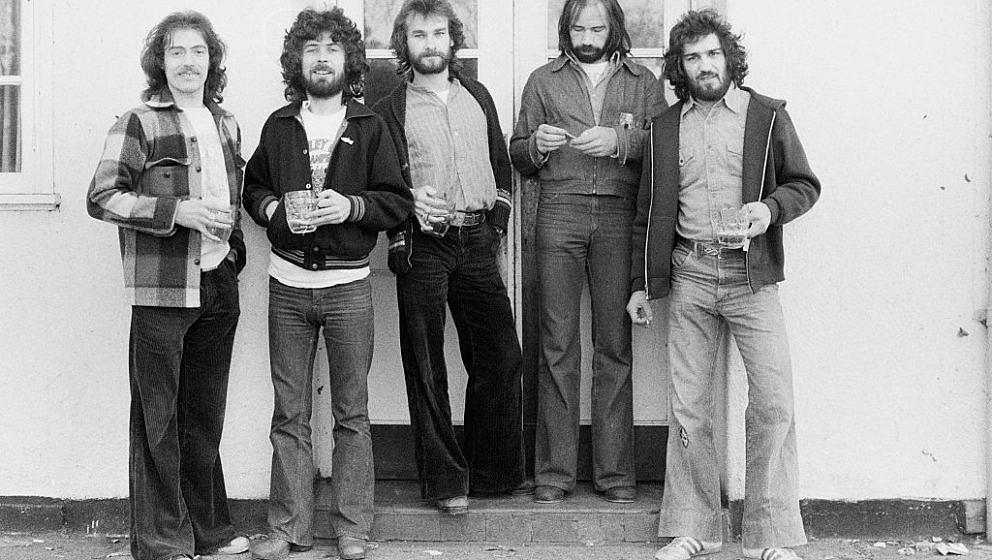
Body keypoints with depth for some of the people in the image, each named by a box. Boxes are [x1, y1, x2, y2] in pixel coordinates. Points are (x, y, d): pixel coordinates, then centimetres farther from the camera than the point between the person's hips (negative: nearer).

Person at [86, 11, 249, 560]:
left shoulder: (226, 124, 15)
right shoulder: (139, 123, -4)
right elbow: (101, 197, -10)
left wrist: (234, 247, 11)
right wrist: (176, 211, -18)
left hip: (218, 287, 6)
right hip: (162, 289, -6)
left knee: (206, 412, 14)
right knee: (158, 416, 0)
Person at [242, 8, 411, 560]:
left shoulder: (370, 128, 2)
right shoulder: (278, 127, 8)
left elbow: (398, 201, 1)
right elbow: (252, 188, 17)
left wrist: (351, 206, -15)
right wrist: (273, 207, -4)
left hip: (348, 284, -2)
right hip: (288, 283, 2)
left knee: (352, 413, 4)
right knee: (289, 413, 5)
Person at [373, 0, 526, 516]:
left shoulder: (477, 96, 15)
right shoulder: (389, 110, 3)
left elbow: (501, 164, 20)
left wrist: (496, 220, 9)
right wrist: (411, 201, -19)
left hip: (477, 242, 4)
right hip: (422, 245, -3)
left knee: (500, 356, 3)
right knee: (426, 367, 0)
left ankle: (494, 472, 18)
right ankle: (445, 479, 9)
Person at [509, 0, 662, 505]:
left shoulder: (642, 82, 16)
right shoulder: (543, 81, 18)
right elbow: (516, 157, 17)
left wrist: (621, 141, -12)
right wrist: (536, 144, -4)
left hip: (620, 217, 0)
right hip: (559, 213, 0)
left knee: (615, 346, -2)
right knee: (558, 345, -3)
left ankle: (614, 472, 4)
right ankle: (554, 472, 2)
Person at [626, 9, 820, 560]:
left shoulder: (768, 115, 4)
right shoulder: (665, 126, 11)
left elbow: (805, 184, 7)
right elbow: (649, 211, 14)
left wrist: (770, 208, -14)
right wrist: (641, 283, 11)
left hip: (751, 275, -2)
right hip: (689, 276, 2)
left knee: (773, 401, -9)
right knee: (688, 405, 3)